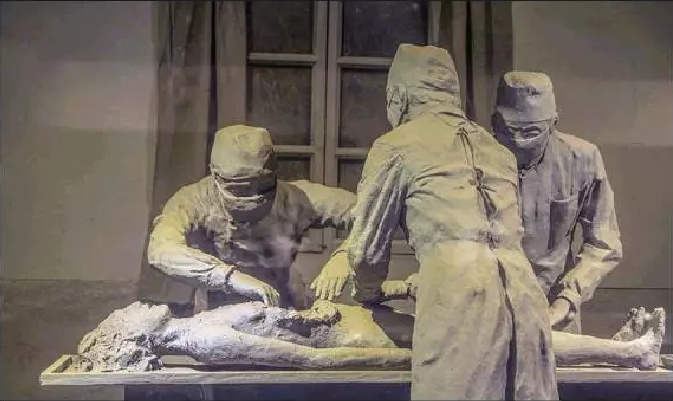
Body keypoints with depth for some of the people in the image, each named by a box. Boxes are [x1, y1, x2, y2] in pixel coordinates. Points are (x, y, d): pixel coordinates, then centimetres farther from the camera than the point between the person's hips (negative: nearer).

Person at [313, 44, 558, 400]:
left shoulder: (396, 145, 9)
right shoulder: (497, 148, 26)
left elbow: (368, 244, 13)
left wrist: (368, 294, 35)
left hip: (459, 293, -6)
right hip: (523, 290, 6)